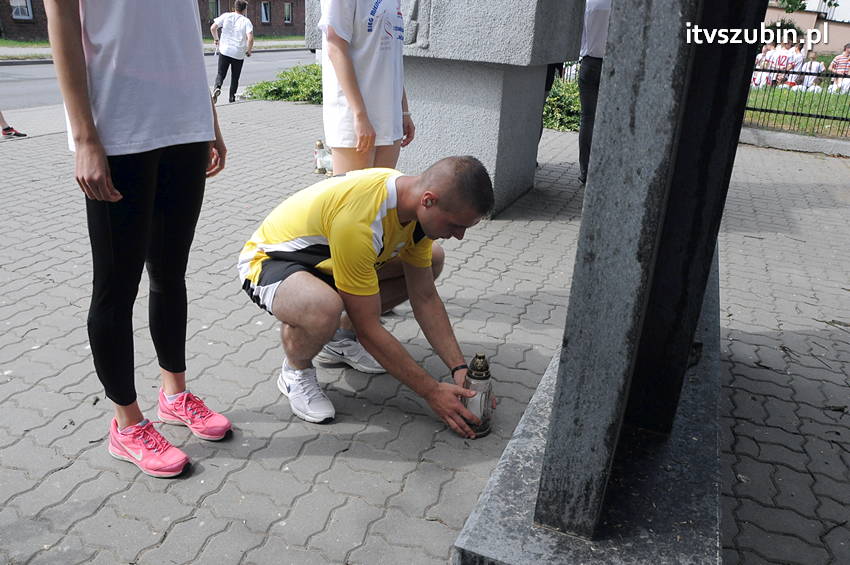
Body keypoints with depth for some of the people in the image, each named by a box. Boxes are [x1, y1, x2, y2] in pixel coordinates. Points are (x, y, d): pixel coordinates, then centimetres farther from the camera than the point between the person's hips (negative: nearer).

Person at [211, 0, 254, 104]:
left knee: (221, 73, 8)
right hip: (239, 54, -1)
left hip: (224, 51, 1)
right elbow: (250, 38, -15)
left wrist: (216, 39, 16)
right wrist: (249, 51, 1)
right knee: (235, 77, 14)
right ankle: (232, 97, 15)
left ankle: (217, 87, -20)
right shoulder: (246, 21, -2)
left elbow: (213, 28, 0)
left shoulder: (226, 16, 4)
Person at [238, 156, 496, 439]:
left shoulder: (414, 196, -12)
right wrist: (432, 391, -24)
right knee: (324, 309, -42)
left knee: (432, 258, 4)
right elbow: (369, 329, -30)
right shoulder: (358, 221, -38)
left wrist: (459, 368, -10)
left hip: (323, 254, 8)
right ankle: (296, 371, -5)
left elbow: (425, 299, -4)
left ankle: (341, 339, 11)